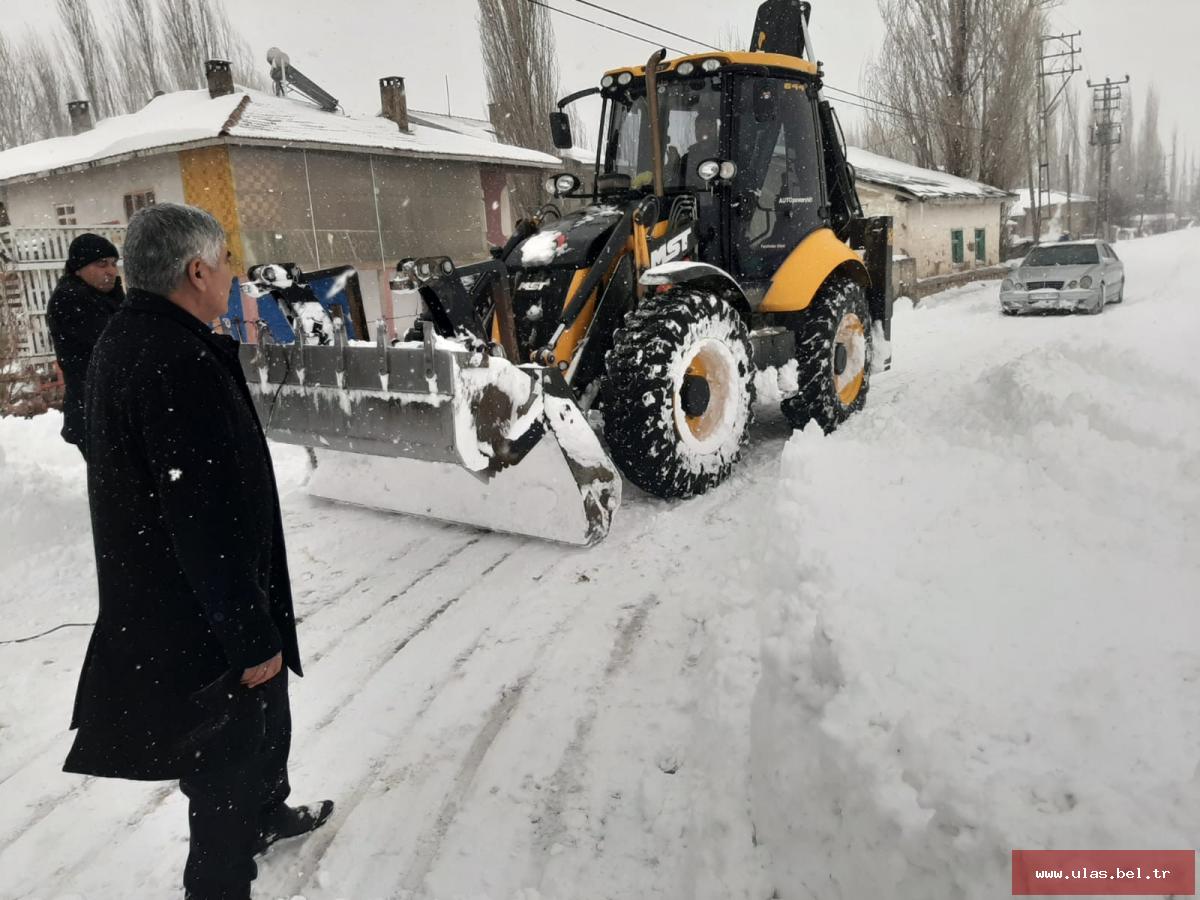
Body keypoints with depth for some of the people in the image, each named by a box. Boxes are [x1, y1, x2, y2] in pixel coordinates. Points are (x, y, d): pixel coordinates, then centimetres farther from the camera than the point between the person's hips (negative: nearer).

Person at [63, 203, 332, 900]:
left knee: (265, 717, 29)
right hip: (199, 614, -11)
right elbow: (207, 517, -30)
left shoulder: (125, 340, 7)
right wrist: (252, 636, -22)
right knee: (229, 753, 8)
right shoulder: (181, 364, -28)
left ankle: (266, 815, 52)